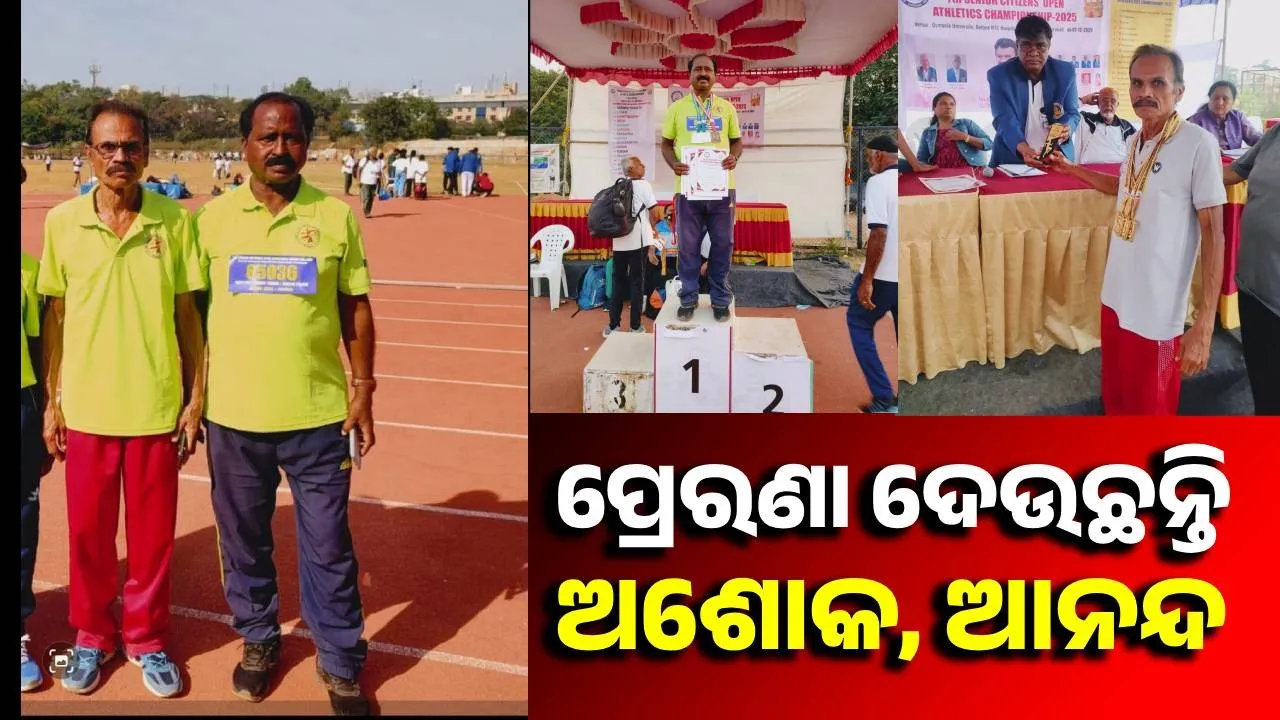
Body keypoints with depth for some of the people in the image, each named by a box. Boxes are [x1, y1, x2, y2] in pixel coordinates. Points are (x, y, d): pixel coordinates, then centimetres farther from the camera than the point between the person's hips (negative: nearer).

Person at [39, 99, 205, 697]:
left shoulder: (175, 220, -5)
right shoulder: (62, 222, -2)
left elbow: (188, 315, 0)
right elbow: (54, 317, 4)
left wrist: (196, 400, -1)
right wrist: (51, 402, 4)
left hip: (155, 407, -1)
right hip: (86, 408, 1)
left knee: (152, 534, 9)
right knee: (88, 532, 13)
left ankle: (147, 640, 28)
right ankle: (92, 637, 33)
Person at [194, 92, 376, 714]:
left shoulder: (336, 215, -1)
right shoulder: (214, 216, 2)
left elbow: (355, 307, 4)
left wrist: (363, 390, 0)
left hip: (318, 413, -1)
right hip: (233, 414, 2)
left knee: (328, 546, 6)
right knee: (243, 540, 16)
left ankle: (341, 662, 23)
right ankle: (258, 639, 38)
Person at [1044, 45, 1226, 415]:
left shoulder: (1199, 144, -15)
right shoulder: (1134, 140, 6)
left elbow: (1213, 233, -14)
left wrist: (1204, 325, -18)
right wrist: (1071, 169, 26)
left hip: (1157, 312, -7)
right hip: (1116, 296, 7)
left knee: (1150, 409, 6)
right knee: (1116, 398, 19)